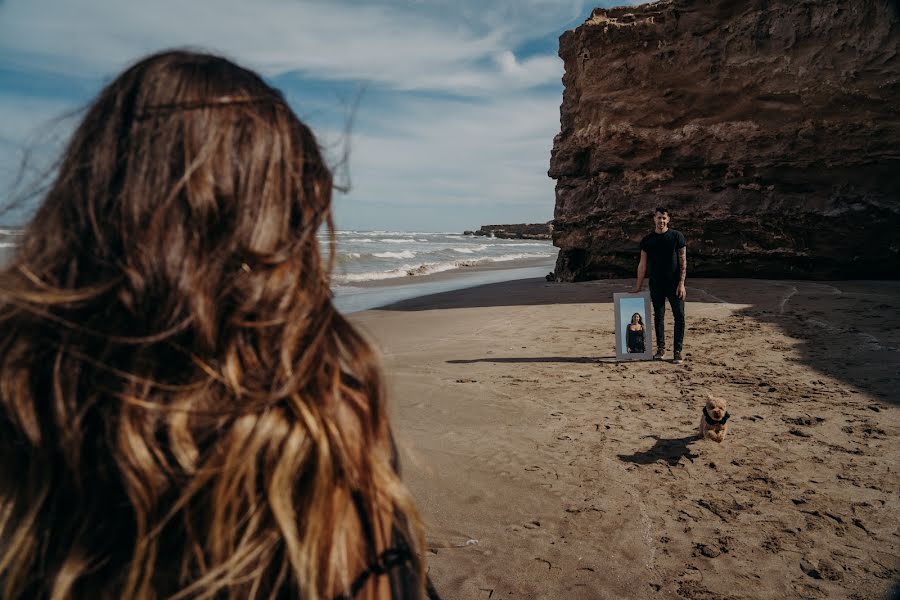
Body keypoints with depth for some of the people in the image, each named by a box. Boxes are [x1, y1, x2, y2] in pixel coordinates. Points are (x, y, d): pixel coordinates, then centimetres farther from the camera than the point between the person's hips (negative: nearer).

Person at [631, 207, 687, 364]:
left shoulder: (677, 236, 0)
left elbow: (683, 261, -3)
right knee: (658, 316, 8)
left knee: (679, 316, -5)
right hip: (656, 285, 2)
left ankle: (678, 351, 1)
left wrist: (681, 283, -11)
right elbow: (642, 264, 10)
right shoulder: (647, 240, 7)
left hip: (674, 284, -2)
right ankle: (661, 348, 19)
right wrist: (638, 286, 8)